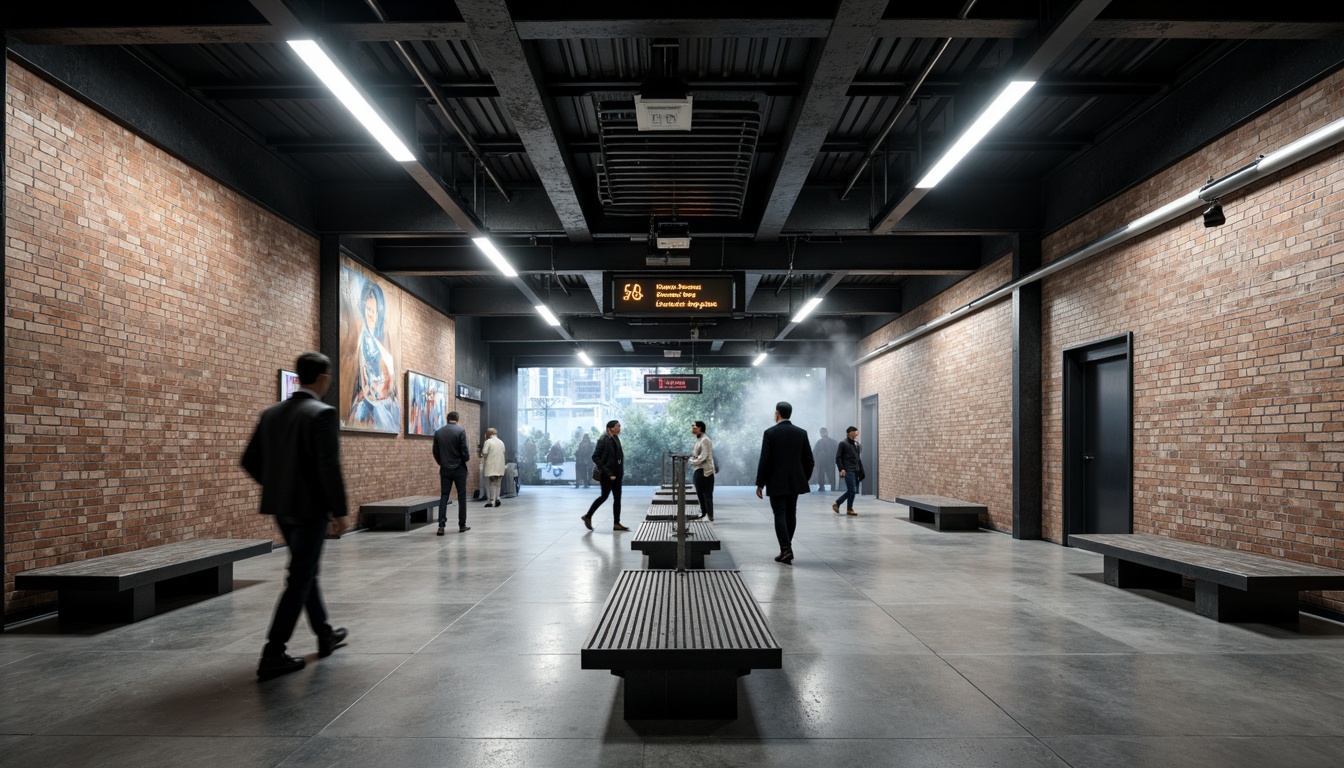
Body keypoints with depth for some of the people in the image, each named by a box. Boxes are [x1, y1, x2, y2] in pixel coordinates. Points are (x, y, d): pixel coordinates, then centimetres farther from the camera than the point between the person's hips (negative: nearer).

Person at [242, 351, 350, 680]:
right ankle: (273, 656, 4)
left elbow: (250, 461, 9)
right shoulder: (323, 414, -17)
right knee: (300, 579, 1)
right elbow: (329, 468, -22)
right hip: (311, 508, -8)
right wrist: (340, 511, -14)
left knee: (306, 571, 19)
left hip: (281, 507, 8)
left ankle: (325, 635, 33)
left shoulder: (271, 413, 6)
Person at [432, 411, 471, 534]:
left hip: (444, 470, 3)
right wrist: (467, 456, 9)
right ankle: (462, 525, 12)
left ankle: (441, 525, -5)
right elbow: (464, 451, -13)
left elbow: (435, 452, 6)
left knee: (444, 496, 6)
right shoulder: (461, 431, -10)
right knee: (461, 497, 7)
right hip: (459, 469, -3)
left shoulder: (438, 432, 2)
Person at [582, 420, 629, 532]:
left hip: (616, 473, 8)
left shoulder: (616, 439, 10)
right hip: (607, 474, -8)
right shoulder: (604, 440, -13)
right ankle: (588, 517, 13)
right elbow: (595, 457, -14)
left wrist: (621, 472, 8)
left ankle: (617, 524, 8)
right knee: (604, 496, -2)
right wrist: (604, 470, -18)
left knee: (617, 498, 5)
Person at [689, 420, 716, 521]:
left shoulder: (705, 440, -14)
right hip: (699, 470, 10)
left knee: (707, 495, -6)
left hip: (705, 470, -10)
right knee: (700, 493, 16)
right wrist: (692, 459, 4)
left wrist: (694, 462, -12)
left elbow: (703, 456, -20)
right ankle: (703, 513, 26)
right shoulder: (698, 439, 16)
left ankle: (710, 516, -2)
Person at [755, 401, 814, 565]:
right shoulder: (801, 433, 2)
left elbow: (764, 460, -12)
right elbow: (809, 460, 4)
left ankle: (786, 550, -10)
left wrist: (759, 484, -5)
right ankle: (786, 548, 23)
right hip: (795, 481, 4)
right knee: (791, 514, 14)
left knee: (780, 515, -1)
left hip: (776, 482, -4)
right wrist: (804, 479, 17)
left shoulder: (770, 433, -10)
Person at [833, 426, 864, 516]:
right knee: (852, 490, -7)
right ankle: (849, 509, 8)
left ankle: (837, 504, 22)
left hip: (856, 471, 7)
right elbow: (838, 458, -7)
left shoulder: (857, 444, 16)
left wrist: (860, 470, 14)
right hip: (848, 471, -7)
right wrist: (841, 469, -16)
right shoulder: (843, 444, -4)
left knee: (851, 491, 8)